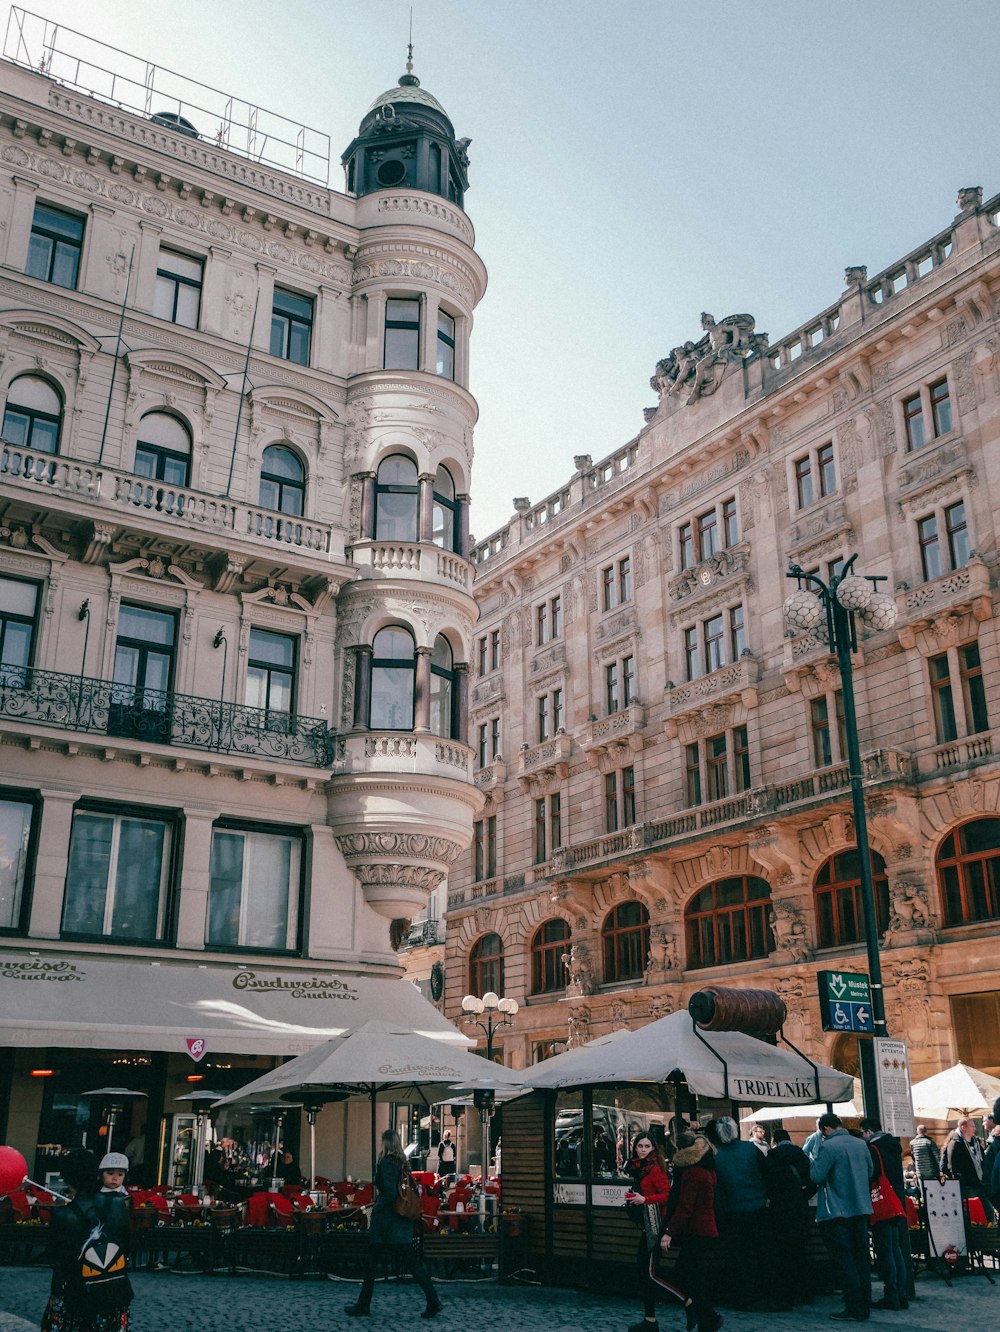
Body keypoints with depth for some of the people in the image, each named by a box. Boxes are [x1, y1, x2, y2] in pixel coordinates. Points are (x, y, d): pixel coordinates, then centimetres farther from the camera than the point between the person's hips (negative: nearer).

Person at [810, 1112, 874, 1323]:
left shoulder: (828, 1147, -16)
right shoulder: (860, 1144, 5)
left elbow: (817, 1176, -17)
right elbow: (870, 1172, 15)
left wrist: (812, 1158, 0)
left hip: (836, 1212, -7)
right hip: (861, 1209, 7)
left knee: (843, 1261, 0)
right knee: (861, 1258, 13)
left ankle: (855, 1309, 1)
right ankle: (865, 1306, 18)